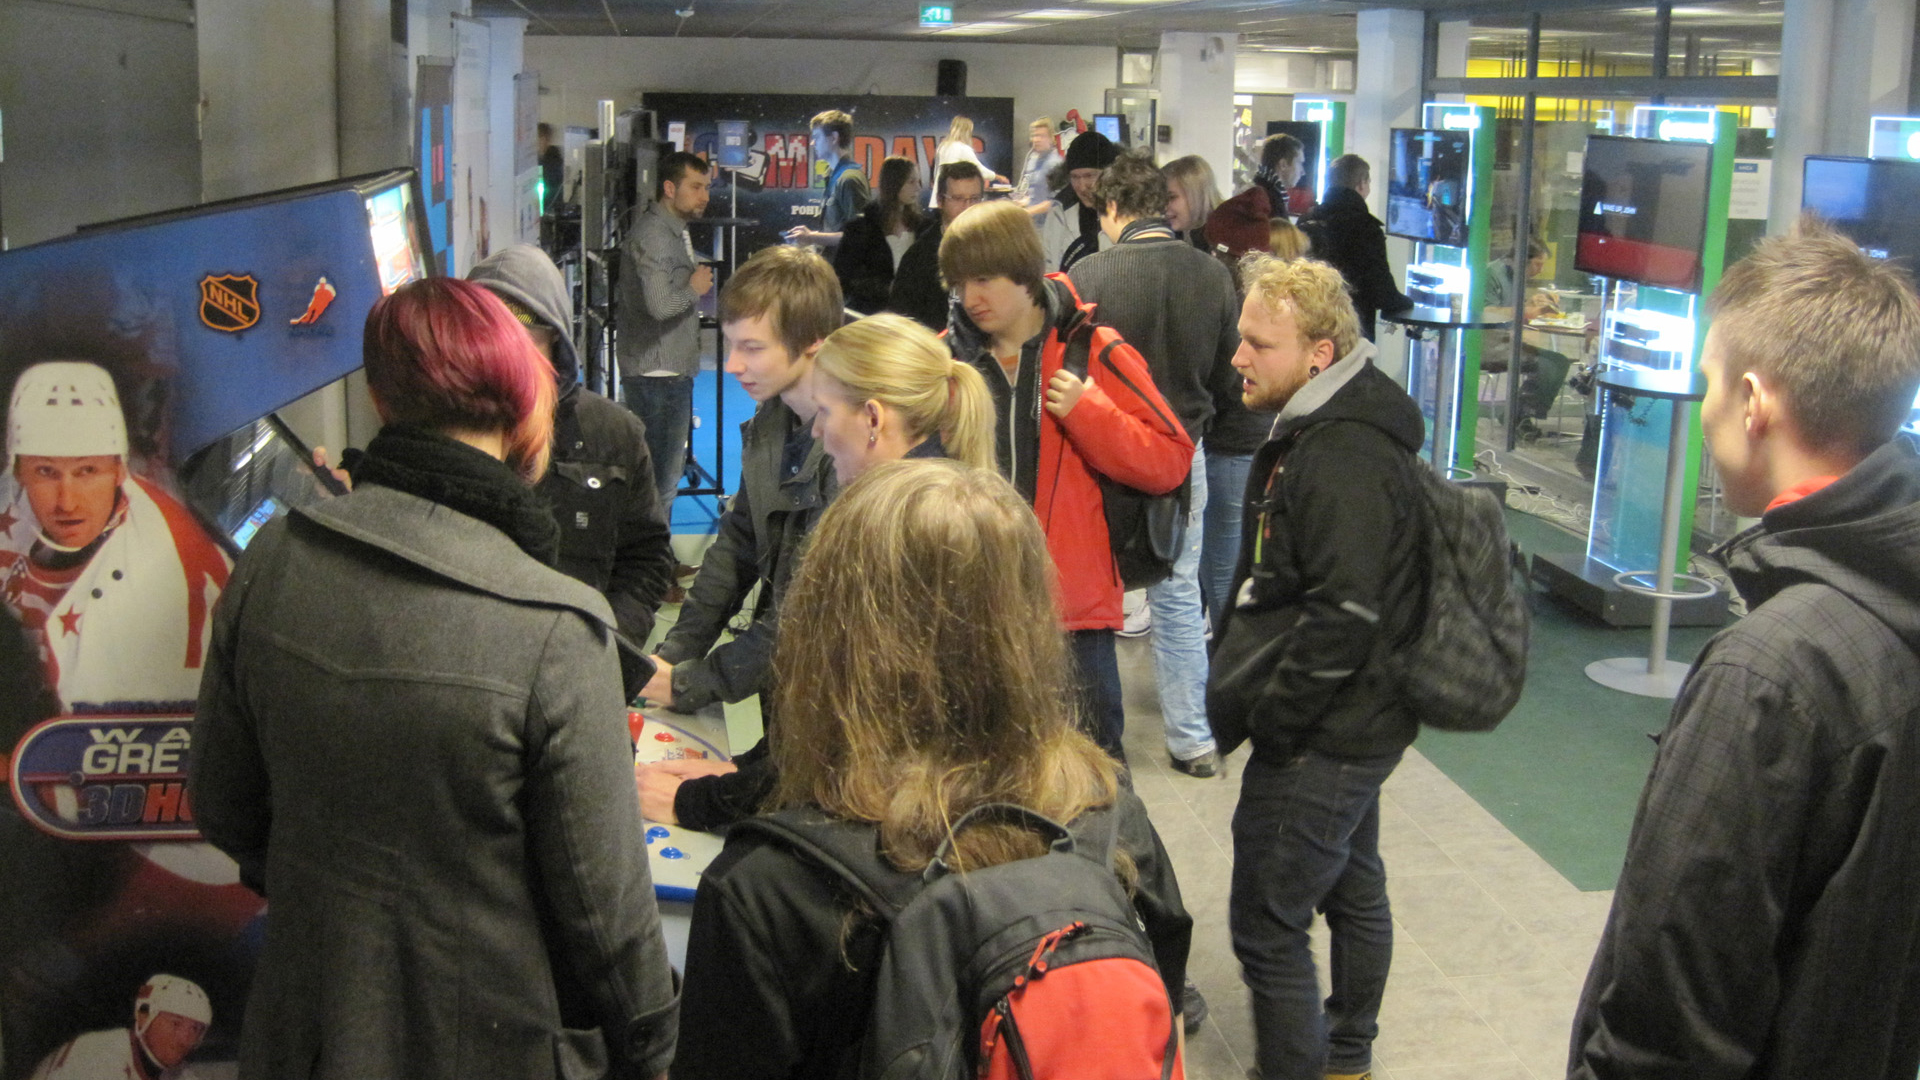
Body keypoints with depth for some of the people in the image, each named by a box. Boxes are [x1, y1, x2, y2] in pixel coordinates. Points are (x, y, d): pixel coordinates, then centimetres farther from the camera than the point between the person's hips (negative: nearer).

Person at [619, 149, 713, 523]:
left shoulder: (675, 230, 17)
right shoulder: (652, 235, -17)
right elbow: (660, 304, -28)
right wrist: (695, 288, -12)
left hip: (673, 372, 11)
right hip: (657, 376, -11)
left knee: (668, 472, 17)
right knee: (661, 478, -7)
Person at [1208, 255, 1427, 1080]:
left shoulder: (1344, 457, -24)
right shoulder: (1317, 431, 10)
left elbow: (1344, 615, -28)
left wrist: (1263, 715, -20)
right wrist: (1237, 679, 14)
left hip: (1322, 738, -11)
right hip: (1349, 728, 11)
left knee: (1267, 924, -4)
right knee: (1352, 889, 23)